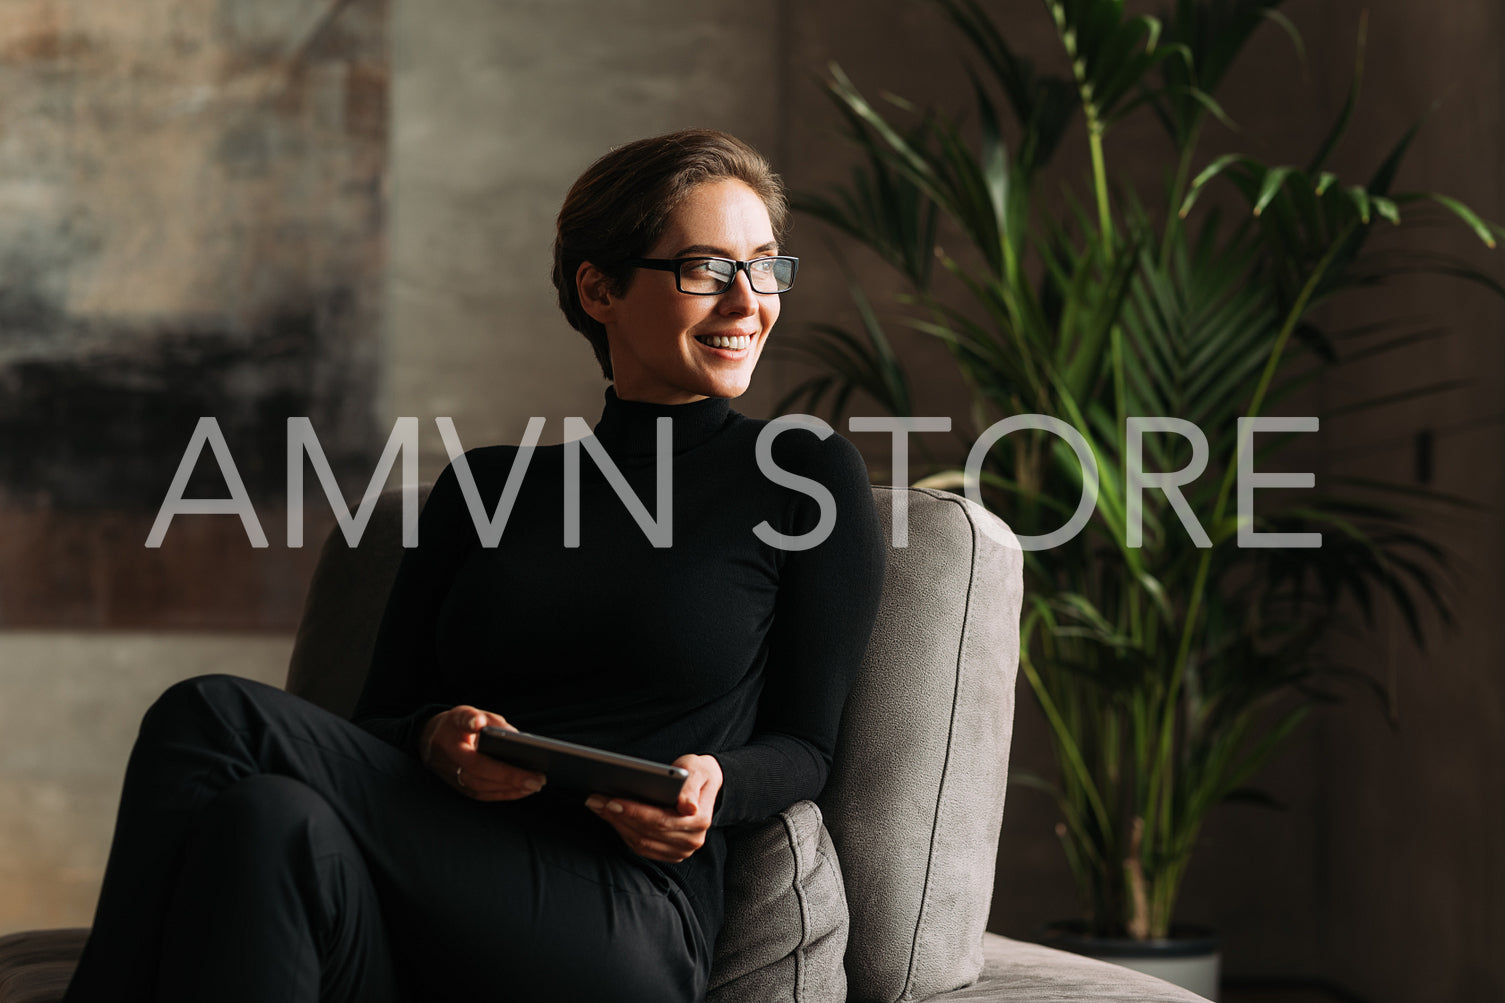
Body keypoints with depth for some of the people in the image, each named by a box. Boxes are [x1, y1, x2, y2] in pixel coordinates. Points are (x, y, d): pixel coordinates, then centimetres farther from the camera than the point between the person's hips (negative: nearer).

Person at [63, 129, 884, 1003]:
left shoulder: (808, 475, 12)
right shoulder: (485, 485, 22)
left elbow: (804, 747, 9)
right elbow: (381, 719, 18)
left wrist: (713, 786, -14)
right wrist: (438, 742, -7)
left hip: (623, 920, -4)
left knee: (214, 719, -28)